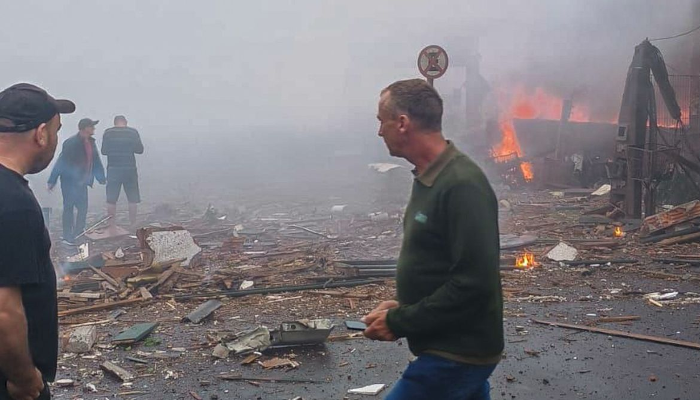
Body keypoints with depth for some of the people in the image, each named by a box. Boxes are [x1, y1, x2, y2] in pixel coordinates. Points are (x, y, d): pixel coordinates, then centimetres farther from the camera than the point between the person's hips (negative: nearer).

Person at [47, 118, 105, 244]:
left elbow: (96, 161, 11)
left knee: (83, 208, 11)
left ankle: (78, 234, 24)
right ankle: (68, 237, 9)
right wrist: (52, 181, -16)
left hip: (82, 182, 7)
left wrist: (101, 178, 12)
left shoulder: (91, 142, 4)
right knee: (69, 208, 1)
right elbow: (61, 162, -17)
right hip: (69, 181, -7)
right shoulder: (71, 143, -17)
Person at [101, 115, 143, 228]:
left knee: (111, 200, 8)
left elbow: (104, 151, 1)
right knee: (133, 199, 10)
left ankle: (112, 225, 9)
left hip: (113, 169, 0)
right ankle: (133, 224, 12)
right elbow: (140, 150, 1)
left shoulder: (108, 133, -2)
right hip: (130, 169, 0)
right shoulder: (133, 132, -3)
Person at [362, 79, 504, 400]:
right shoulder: (429, 178, 8)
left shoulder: (462, 185, -22)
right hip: (457, 348, 9)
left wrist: (399, 323, -19)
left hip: (455, 355, -9)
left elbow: (474, 283, -26)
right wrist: (403, 307, 6)